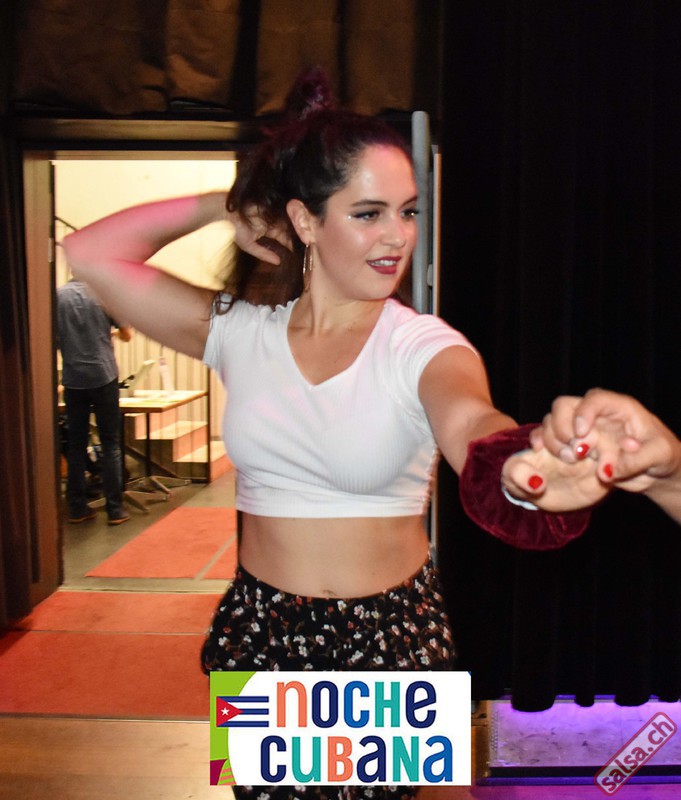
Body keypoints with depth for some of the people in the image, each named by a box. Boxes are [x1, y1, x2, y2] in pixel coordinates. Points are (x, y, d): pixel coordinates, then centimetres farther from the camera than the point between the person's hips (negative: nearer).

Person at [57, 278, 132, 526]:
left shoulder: (58, 295, 2)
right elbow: (127, 336, 7)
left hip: (73, 379, 2)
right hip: (104, 376, -2)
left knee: (76, 445, 11)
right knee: (110, 444, 5)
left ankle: (77, 508, 14)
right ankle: (114, 509, 5)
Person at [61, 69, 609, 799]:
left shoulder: (424, 346, -13)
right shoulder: (242, 329, -4)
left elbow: (468, 421, -35)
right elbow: (90, 254, -2)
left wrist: (522, 467, -58)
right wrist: (226, 205, -3)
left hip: (392, 633, -2)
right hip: (259, 629, 3)